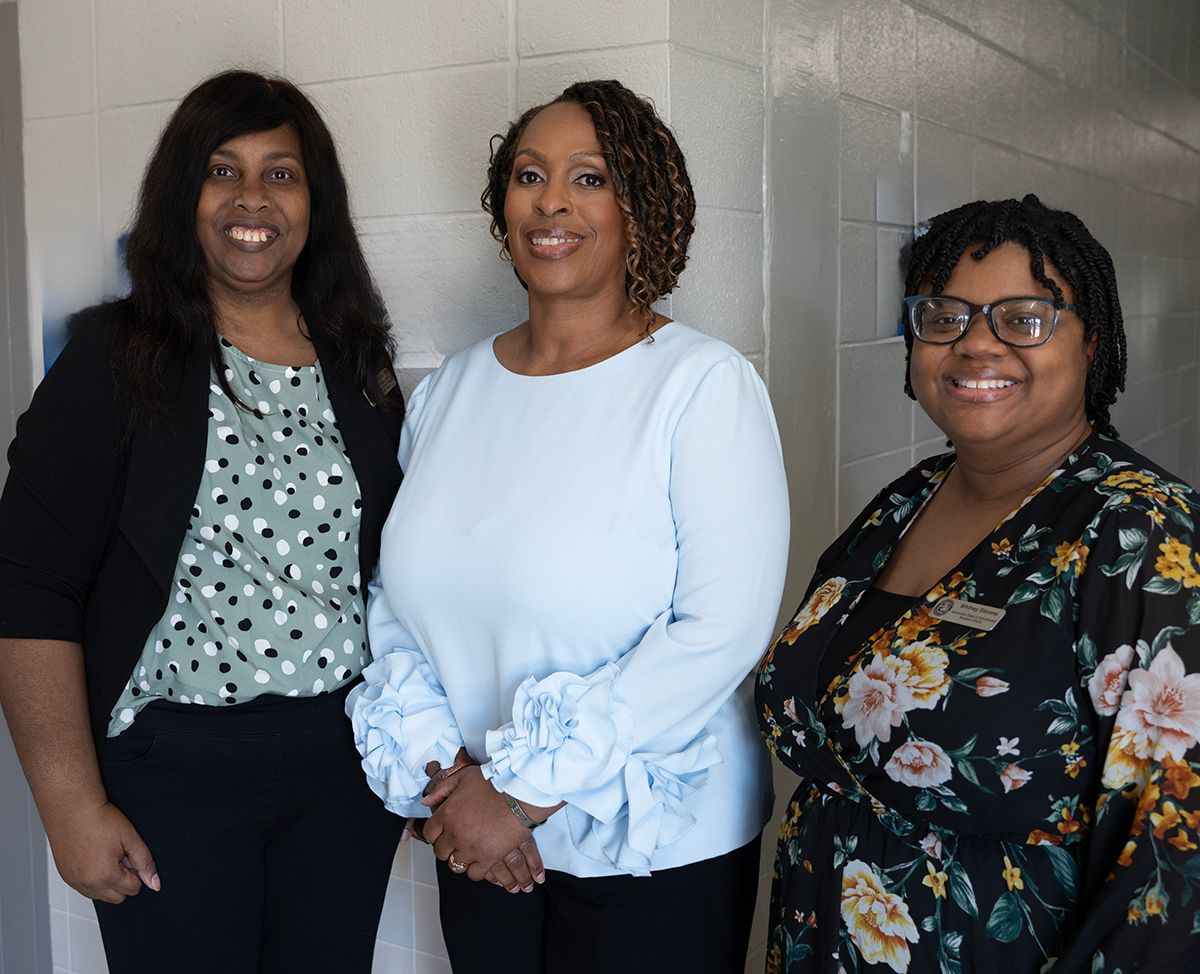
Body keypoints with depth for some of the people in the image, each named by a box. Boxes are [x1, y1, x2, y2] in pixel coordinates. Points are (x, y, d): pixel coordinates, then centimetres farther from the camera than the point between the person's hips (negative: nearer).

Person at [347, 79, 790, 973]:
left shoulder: (705, 385, -13)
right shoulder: (448, 391, 3)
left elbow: (724, 626, -20)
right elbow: (396, 599, 4)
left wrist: (525, 790, -17)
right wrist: (443, 777, -10)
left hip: (659, 852, -4)